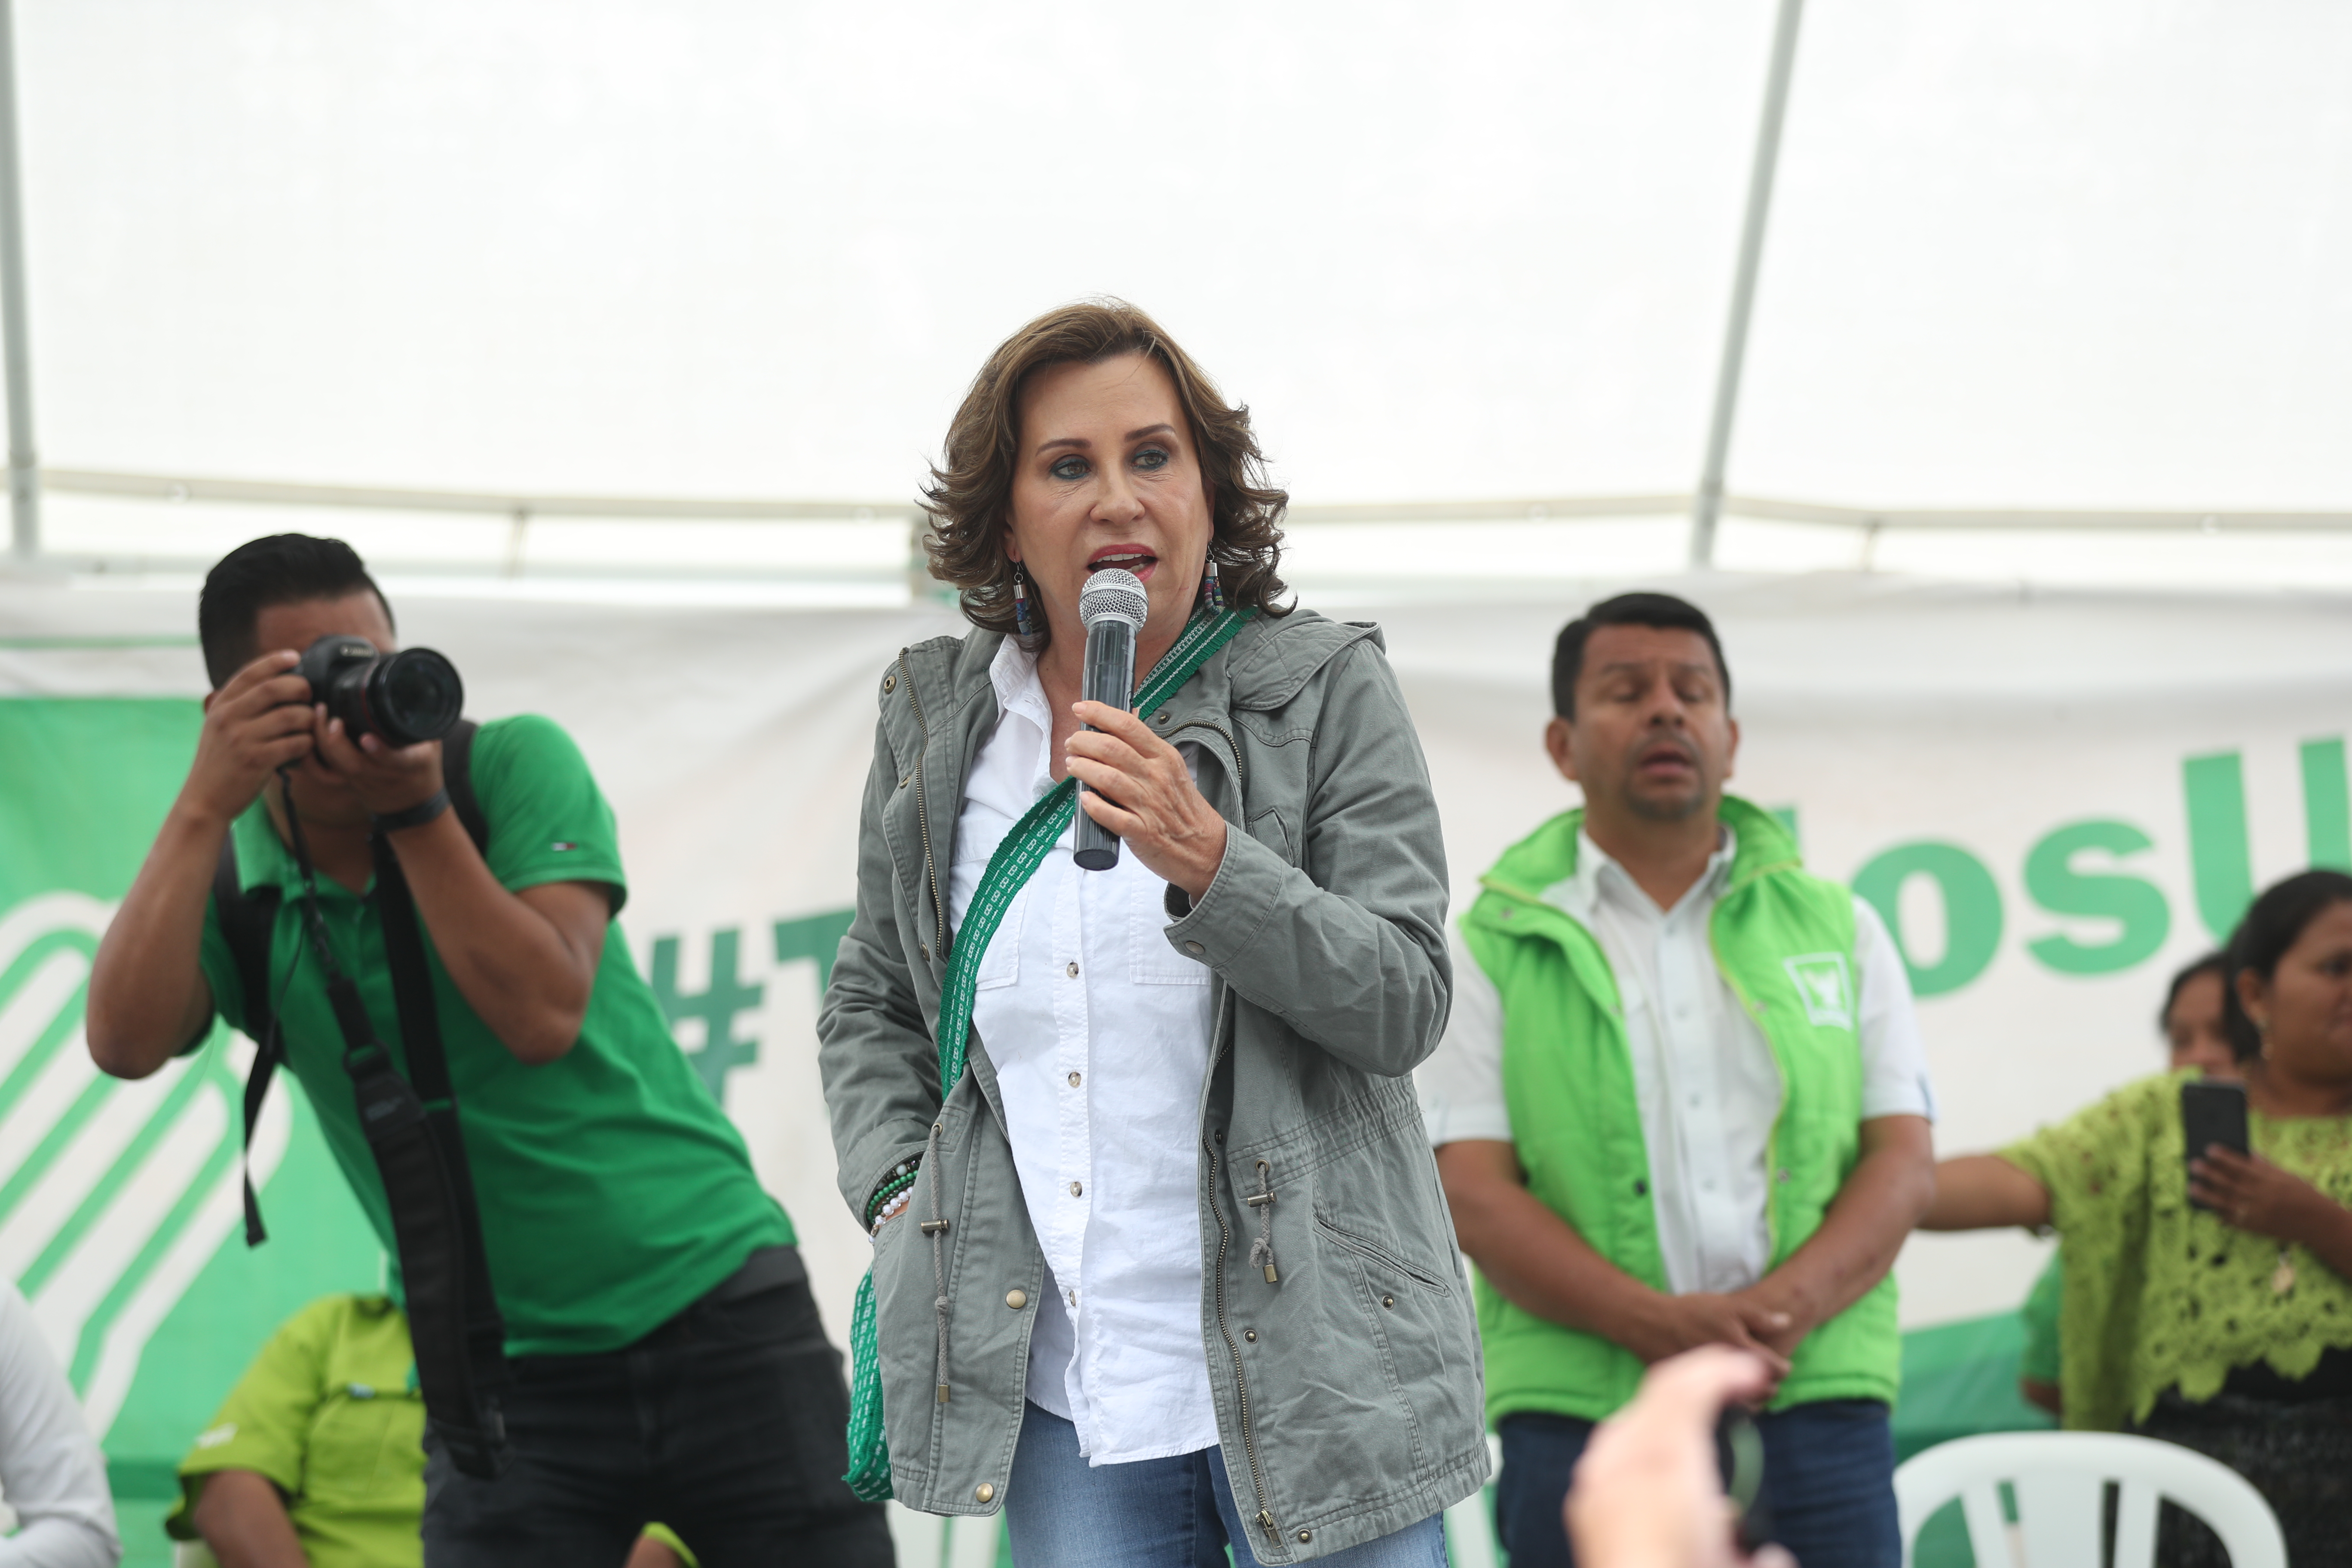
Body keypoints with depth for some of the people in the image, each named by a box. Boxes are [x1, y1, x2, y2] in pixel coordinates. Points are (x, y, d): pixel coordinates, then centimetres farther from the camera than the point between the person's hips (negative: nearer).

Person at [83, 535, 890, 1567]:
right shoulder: (231, 884, 0)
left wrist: (413, 808, -22)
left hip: (717, 1306, -1)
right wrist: (204, 805, -21)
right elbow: (126, 1044, -19)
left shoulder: (514, 765, -5)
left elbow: (543, 1016, -17)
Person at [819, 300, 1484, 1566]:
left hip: (1299, 1364, -3)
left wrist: (1205, 862, -21)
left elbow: (1406, 1006, -8)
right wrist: (901, 1199, 4)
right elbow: (870, 1005, 20)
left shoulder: (1326, 689, -2)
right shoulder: (934, 715, 8)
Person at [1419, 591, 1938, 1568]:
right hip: (1582, 1415, -1)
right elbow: (1472, 1193, -1)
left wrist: (1785, 1307, -12)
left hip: (1818, 1406, 2)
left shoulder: (1838, 930, 16)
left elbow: (1905, 1161, 8)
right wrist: (1658, 1323, -16)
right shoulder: (1498, 947, 9)